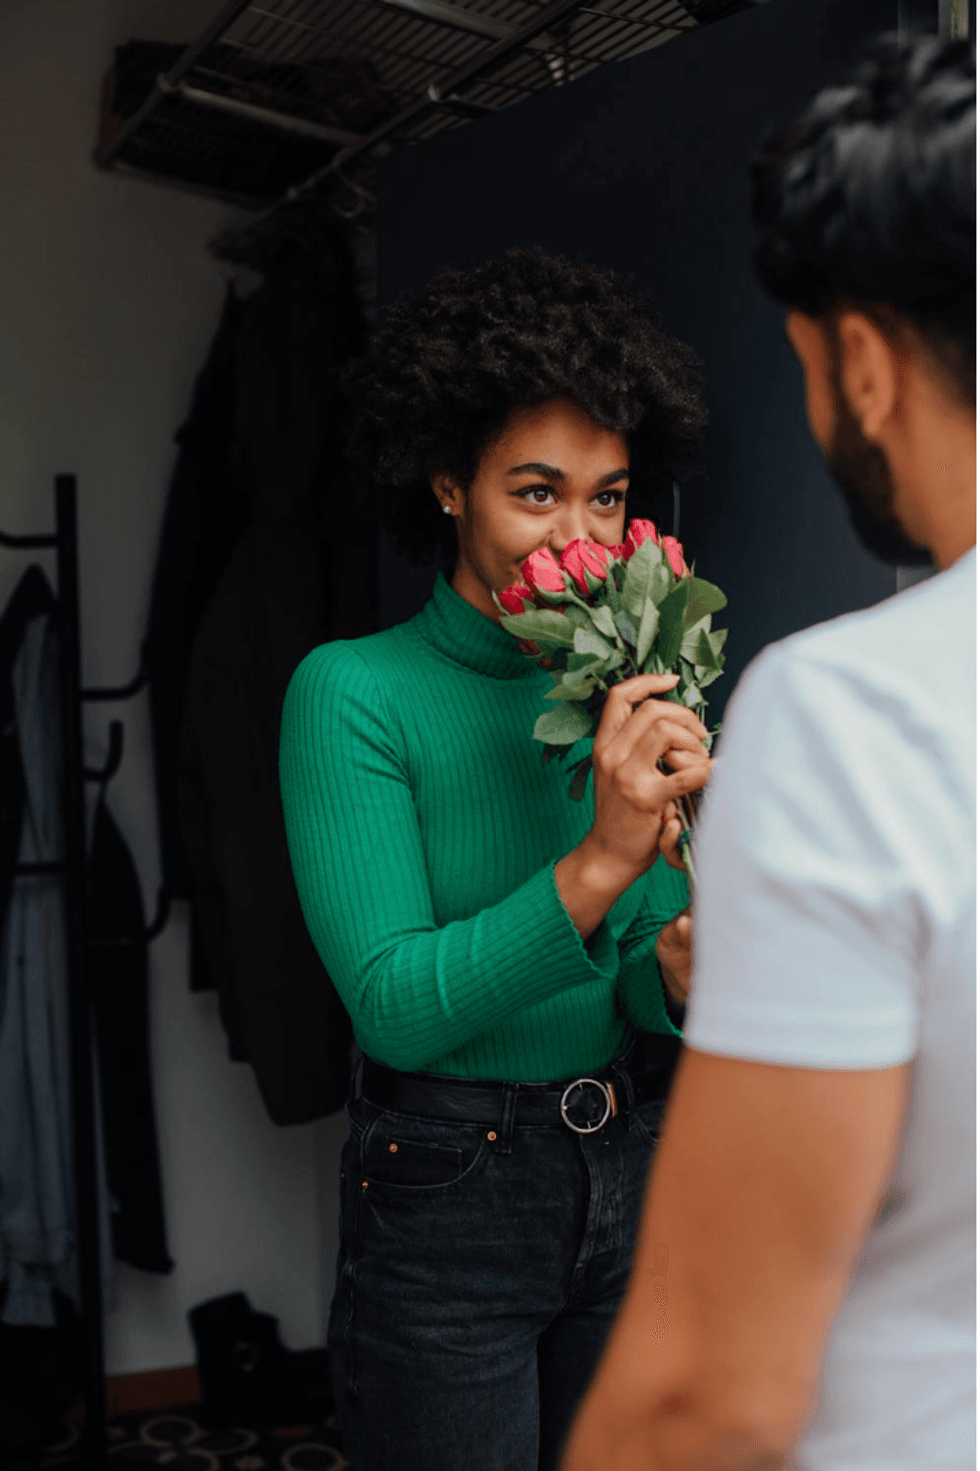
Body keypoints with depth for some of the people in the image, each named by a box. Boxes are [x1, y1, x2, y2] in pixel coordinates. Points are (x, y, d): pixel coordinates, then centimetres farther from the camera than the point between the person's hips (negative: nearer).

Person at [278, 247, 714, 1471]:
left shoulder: (635, 697, 1)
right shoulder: (353, 693, -14)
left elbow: (645, 985, 4)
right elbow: (397, 1004, -21)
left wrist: (679, 970, -19)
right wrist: (601, 860, -31)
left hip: (634, 1173, 5)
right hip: (446, 1197, -5)